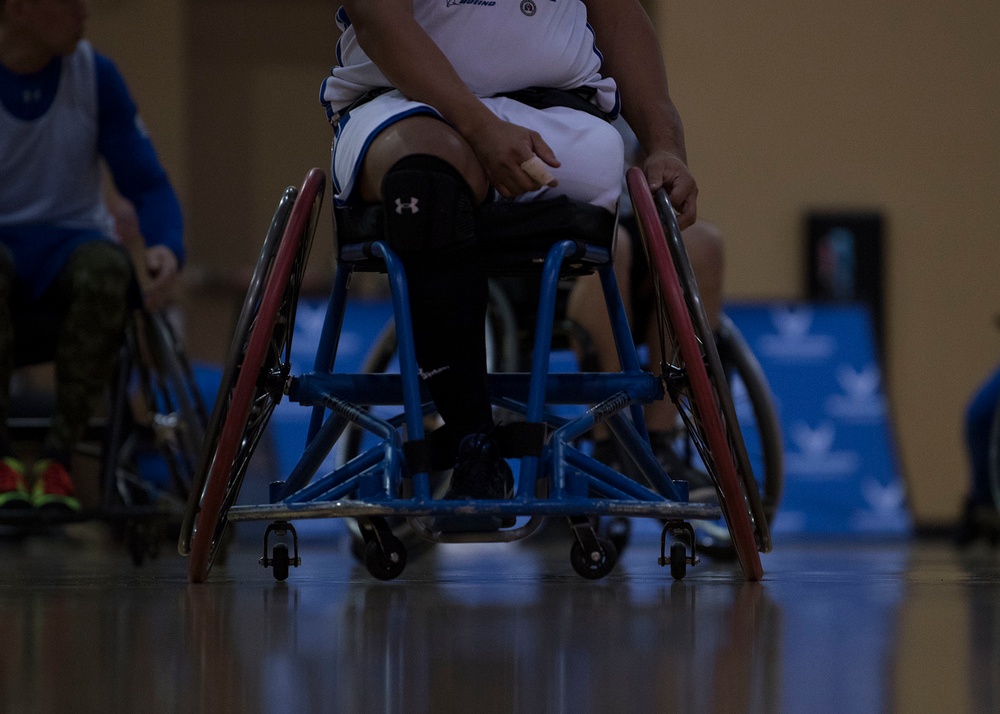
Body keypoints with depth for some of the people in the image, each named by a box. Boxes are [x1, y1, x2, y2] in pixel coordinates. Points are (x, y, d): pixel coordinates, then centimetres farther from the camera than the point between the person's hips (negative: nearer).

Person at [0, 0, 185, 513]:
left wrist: (166, 246, -21)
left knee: (106, 268, -36)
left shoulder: (95, 75, 0)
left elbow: (148, 185, 1)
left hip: (69, 243, 2)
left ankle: (57, 458, -26)